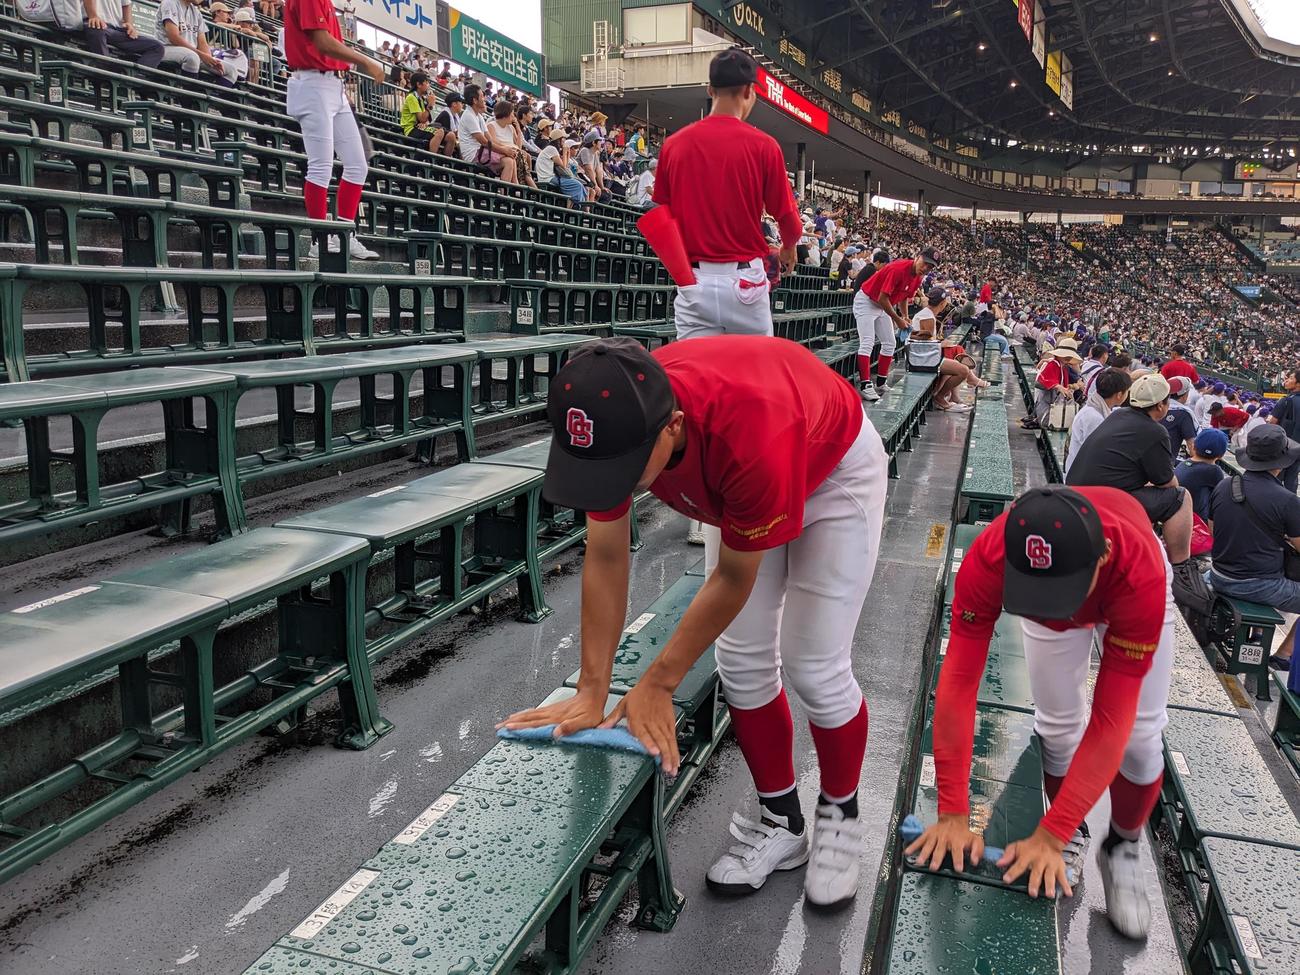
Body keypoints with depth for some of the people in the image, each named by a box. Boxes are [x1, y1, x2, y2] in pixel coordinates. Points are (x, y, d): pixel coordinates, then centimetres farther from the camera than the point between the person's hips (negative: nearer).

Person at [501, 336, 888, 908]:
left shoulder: (752, 438, -46)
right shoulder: (614, 421, -30)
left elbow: (734, 578, -29)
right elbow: (605, 559, -19)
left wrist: (657, 684, -21)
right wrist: (592, 691, -17)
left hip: (836, 469, -5)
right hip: (736, 478, 5)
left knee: (815, 667, -8)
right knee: (742, 661, 3)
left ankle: (839, 817, 19)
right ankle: (781, 821, 22)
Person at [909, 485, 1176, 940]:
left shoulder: (1140, 576, -45)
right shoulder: (988, 559, -43)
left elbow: (1108, 723, -41)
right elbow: (958, 683, -40)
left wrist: (1049, 836, -40)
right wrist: (953, 814, -39)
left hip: (1124, 592, -1)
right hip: (1042, 596, 1)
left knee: (1139, 736, -8)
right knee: (1059, 724, -7)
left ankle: (1122, 849, 19)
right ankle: (1075, 835, 21)